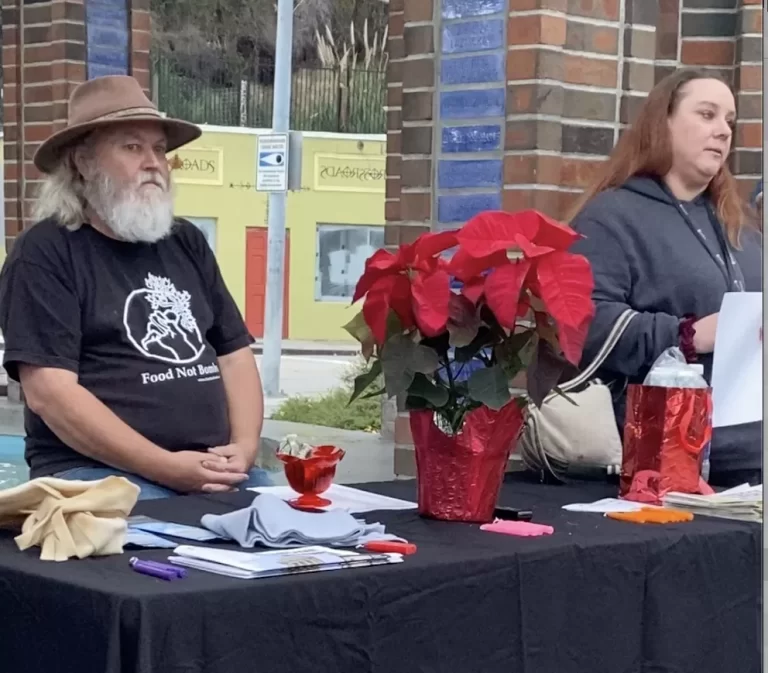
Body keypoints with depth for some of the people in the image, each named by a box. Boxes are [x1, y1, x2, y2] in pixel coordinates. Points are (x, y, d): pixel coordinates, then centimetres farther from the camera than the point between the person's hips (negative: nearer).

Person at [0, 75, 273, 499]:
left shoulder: (187, 244, 19)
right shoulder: (46, 253, -2)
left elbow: (234, 354, 17)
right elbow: (48, 392, -12)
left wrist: (244, 447, -3)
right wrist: (166, 467, -18)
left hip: (215, 469, 6)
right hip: (98, 471, -6)